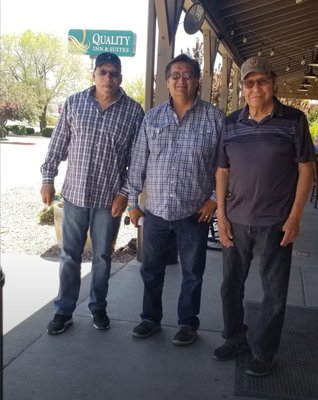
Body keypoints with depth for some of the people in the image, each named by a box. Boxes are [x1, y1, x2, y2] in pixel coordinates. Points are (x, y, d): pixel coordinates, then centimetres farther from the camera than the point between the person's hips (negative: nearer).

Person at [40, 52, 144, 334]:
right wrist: (48, 178, 2)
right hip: (75, 193, 1)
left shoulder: (133, 111, -4)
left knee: (102, 256, 13)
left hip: (110, 197, -1)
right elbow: (58, 145, 5)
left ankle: (98, 307, 31)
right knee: (70, 256, 10)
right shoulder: (74, 103, 0)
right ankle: (64, 310, 24)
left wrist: (125, 192, -8)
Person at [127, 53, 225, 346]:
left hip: (195, 213, -2)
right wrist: (133, 201, 5)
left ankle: (188, 322, 30)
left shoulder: (215, 118, -5)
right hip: (155, 211, 3)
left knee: (192, 272, 11)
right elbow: (138, 162, 6)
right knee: (151, 269, 15)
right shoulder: (152, 118, 3)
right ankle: (151, 318, 34)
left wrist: (215, 198, -6)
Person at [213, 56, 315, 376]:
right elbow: (222, 171, 6)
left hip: (276, 222, -3)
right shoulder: (230, 124, 4)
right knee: (231, 284, 13)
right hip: (236, 220, 3)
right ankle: (234, 339, 34)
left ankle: (263, 351, 26)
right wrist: (221, 215, 0)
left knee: (274, 291, 8)